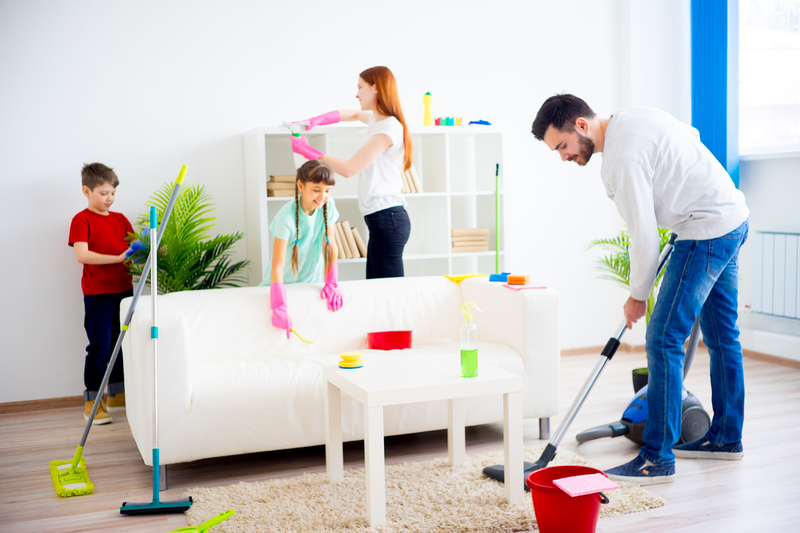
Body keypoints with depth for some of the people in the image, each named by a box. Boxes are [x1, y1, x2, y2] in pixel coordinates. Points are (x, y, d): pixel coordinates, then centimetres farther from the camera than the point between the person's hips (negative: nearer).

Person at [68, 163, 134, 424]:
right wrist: (117, 258, -24)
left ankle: (117, 393, 26)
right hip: (97, 294, -6)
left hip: (124, 289, 6)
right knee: (99, 347, -4)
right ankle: (92, 401, 5)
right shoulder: (81, 220, -5)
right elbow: (81, 255, -18)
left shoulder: (120, 219, 13)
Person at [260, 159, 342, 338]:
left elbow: (331, 245, -6)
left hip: (311, 282, 3)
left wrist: (331, 283, -14)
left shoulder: (328, 205, -14)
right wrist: (279, 307, -42)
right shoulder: (286, 217, -28)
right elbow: (277, 265, -32)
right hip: (285, 282, -3)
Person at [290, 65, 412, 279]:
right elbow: (355, 113, 39)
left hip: (386, 219, -10)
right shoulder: (376, 119, 16)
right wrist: (316, 121, 22)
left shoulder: (388, 128, -12)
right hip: (380, 218, 10)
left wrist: (306, 149, -8)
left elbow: (349, 168, -16)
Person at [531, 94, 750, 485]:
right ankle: (726, 438, 31)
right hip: (734, 216, 11)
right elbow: (692, 134, 23)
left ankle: (657, 459, -5)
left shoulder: (621, 158, -22)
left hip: (706, 231, -11)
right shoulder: (632, 116, 7)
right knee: (721, 335, 17)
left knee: (663, 340, -10)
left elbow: (644, 237, -19)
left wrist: (638, 295, -5)